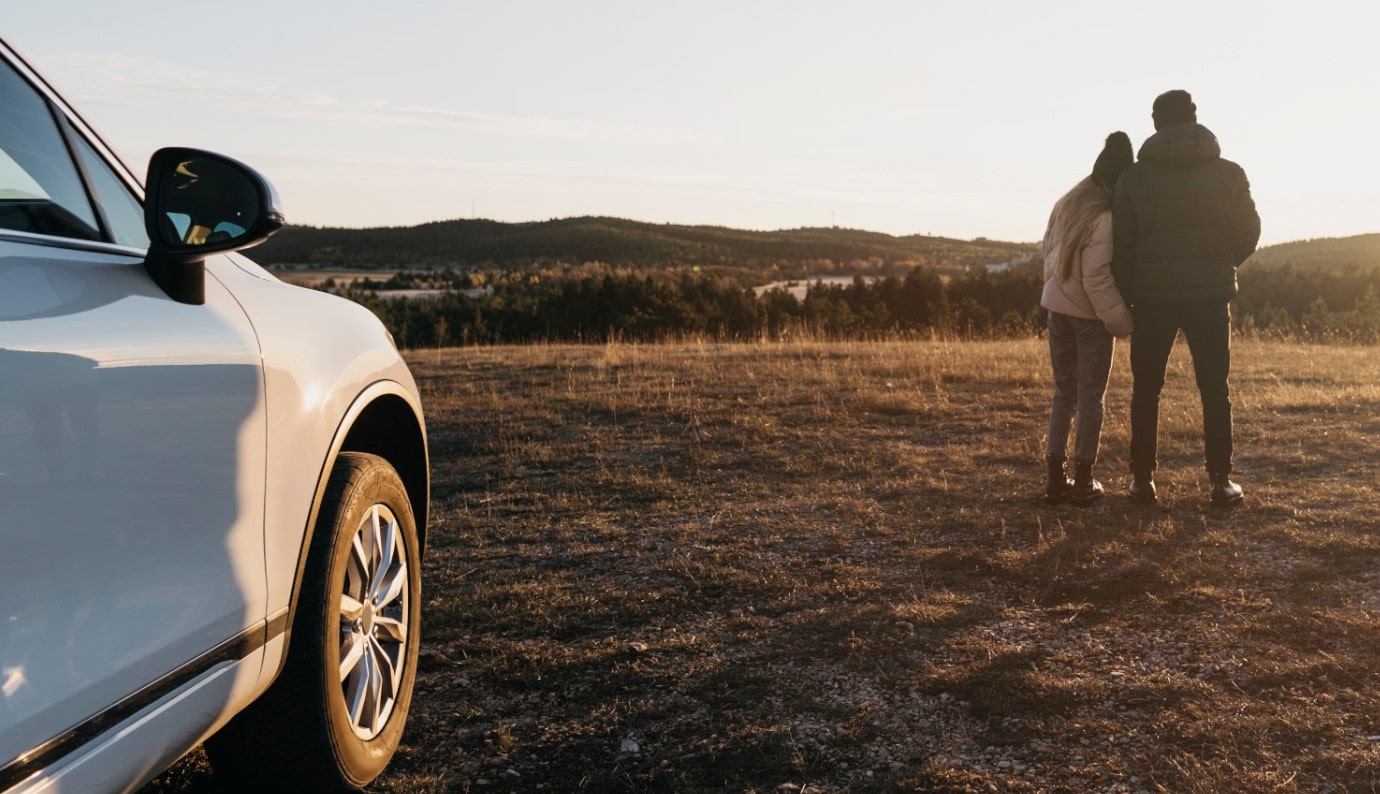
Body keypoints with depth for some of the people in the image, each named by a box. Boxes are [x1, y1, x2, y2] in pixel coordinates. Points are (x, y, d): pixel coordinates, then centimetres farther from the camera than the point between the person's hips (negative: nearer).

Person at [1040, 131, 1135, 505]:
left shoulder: (1066, 204, 3)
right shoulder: (1104, 219, -19)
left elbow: (1049, 251, 11)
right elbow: (1098, 281, -21)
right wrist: (1123, 322, -13)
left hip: (1057, 307, 7)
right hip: (1090, 316, -7)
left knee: (1064, 393, 14)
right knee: (1091, 397, 5)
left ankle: (1055, 477, 15)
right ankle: (1083, 481, 11)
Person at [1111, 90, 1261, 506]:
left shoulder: (1134, 178, -4)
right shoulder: (1229, 174, -1)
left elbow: (1121, 244, -4)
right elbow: (1248, 234, 5)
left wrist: (1125, 295, 7)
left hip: (1153, 299, 0)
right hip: (1211, 298, 1)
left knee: (1146, 390, 10)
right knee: (1215, 391, 9)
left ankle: (1143, 478, 11)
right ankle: (1220, 480, 8)